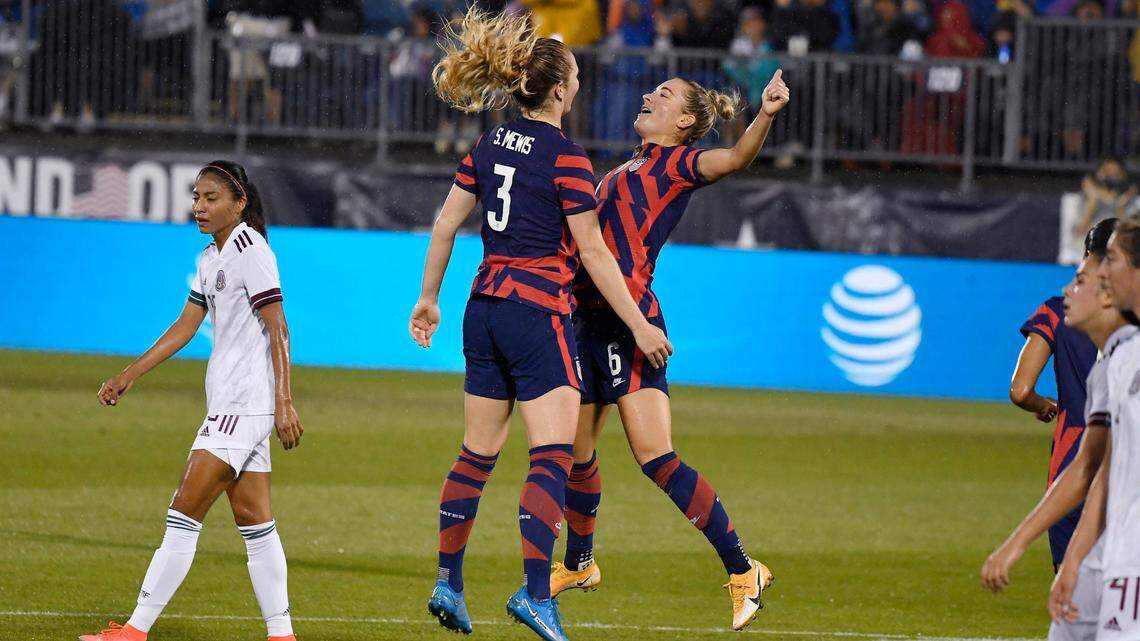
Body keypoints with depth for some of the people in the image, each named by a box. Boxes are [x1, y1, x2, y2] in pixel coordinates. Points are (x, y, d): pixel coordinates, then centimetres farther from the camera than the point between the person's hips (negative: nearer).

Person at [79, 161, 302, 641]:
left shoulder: (251, 250, -11)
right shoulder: (211, 258, 16)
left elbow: (277, 330, -14)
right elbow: (185, 327, 22)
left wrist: (284, 403, -19)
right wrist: (127, 377, 20)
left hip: (247, 401, -10)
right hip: (228, 402, 10)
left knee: (185, 512, -10)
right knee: (253, 521, 8)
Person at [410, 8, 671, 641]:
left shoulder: (490, 145, 8)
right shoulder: (565, 156, -12)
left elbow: (445, 225, 12)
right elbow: (594, 253, -11)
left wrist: (428, 298, 23)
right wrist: (640, 327, -5)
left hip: (485, 306, 7)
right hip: (538, 311, -7)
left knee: (477, 453, 15)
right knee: (552, 457, -9)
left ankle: (448, 583, 20)